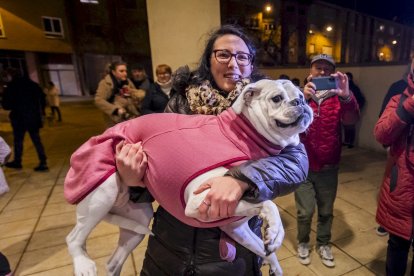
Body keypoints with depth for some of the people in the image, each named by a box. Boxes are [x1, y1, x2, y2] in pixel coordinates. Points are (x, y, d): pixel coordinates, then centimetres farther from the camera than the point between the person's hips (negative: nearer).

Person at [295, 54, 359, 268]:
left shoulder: (338, 98, 2)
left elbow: (351, 120, -16)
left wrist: (346, 96, -36)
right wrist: (303, 98, -36)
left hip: (328, 167, 2)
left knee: (326, 211, 15)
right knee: (305, 212, 4)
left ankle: (323, 244, 39)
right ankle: (303, 243, 31)